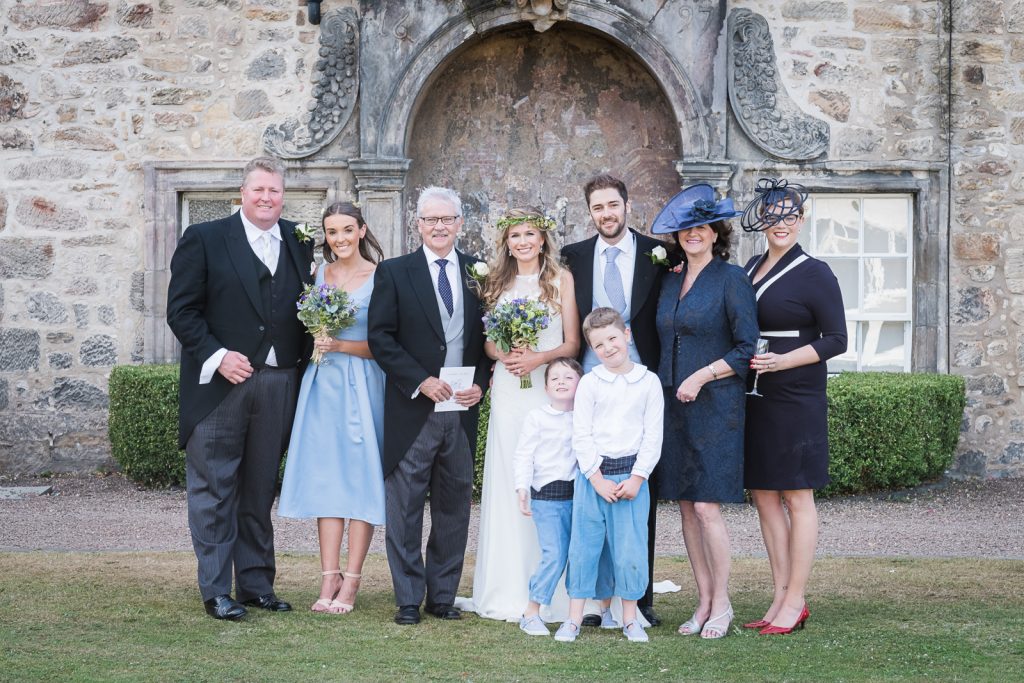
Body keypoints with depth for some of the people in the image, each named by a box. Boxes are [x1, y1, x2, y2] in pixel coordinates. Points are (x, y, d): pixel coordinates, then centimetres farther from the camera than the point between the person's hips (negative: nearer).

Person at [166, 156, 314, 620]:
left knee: (260, 490, 12)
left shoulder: (300, 243, 11)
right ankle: (216, 591, 5)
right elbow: (181, 309, -5)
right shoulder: (204, 239, 0)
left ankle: (256, 584, 20)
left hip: (277, 385, 4)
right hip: (220, 385, -4)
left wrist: (304, 360, -1)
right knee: (214, 489, -1)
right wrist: (216, 356, -15)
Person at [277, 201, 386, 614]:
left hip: (363, 386, -4)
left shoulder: (380, 278, -3)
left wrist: (342, 346, -15)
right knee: (325, 475, 1)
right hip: (322, 385, 4)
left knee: (360, 476, -3)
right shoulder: (319, 274, 10)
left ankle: (351, 581, 0)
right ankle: (329, 577, 3)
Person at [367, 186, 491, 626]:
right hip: (412, 409, -3)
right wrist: (421, 381, -13)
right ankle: (409, 600, 8)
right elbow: (380, 337, -4)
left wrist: (481, 384, -4)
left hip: (462, 409, 3)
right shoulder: (394, 272, 1)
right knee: (404, 507, 0)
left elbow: (488, 337, 12)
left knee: (454, 506, 8)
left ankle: (443, 596, 18)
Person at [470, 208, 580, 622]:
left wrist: (539, 357, -16)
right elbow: (487, 342, 13)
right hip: (508, 392, 3)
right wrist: (505, 356, -8)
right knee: (508, 483, 0)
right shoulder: (497, 282, 13)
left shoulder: (561, 279, 4)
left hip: (550, 389, -3)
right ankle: (510, 592, 4)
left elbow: (573, 343, 1)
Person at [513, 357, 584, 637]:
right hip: (547, 495, -4)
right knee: (554, 555, -11)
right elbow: (523, 456, -1)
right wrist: (522, 489, -9)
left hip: (578, 494, 4)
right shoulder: (536, 417, -1)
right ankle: (531, 614, -3)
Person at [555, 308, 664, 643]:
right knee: (584, 545, 3)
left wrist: (636, 478, -8)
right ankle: (574, 618, 9)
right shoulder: (589, 383, 1)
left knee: (630, 547, 1)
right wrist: (598, 480, -8)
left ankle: (630, 618, 12)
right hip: (592, 474, 0)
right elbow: (581, 436, -1)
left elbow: (653, 436, 0)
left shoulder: (648, 382, 2)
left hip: (632, 475, 0)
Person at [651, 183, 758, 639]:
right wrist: (666, 383, 9)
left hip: (714, 403, -6)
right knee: (686, 507, 6)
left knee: (707, 507, -9)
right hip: (673, 404, 6)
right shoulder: (670, 281, 14)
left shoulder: (731, 278, -5)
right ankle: (703, 601, 13)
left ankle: (721, 605, 2)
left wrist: (702, 375, -14)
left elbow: (746, 347, -8)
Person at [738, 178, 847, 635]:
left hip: (796, 400, -7)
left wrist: (781, 361, -17)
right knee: (763, 496, 8)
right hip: (755, 400, 7)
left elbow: (836, 339, -8)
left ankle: (795, 601, 5)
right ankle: (781, 597, 16)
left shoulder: (814, 273, -7)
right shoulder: (752, 268, 12)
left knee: (796, 498, 0)